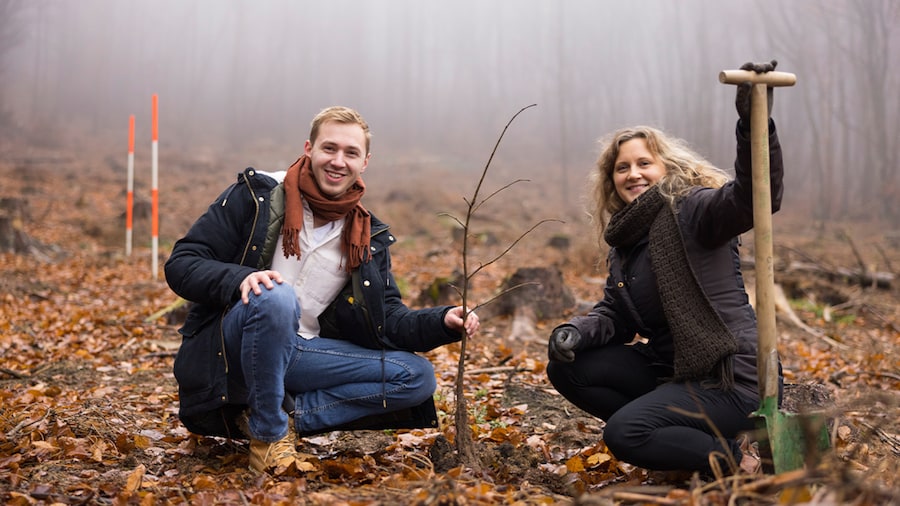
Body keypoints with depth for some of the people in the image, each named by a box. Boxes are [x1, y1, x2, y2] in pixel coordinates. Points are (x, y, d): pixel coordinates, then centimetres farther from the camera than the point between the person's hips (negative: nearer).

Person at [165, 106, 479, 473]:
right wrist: (239, 278, -29)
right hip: (227, 352, -4)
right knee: (275, 296, -37)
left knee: (417, 377, -8)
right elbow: (180, 264, -8)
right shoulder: (256, 195, -5)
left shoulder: (369, 238, 8)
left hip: (298, 354, 4)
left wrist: (444, 322, -14)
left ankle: (286, 416, -13)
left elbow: (387, 319, 5)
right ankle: (268, 437, -19)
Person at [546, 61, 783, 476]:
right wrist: (576, 331, -10)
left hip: (733, 378, -9)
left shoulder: (691, 210, -12)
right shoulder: (625, 241, 13)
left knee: (624, 434, -23)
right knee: (568, 369, 4)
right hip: (673, 368, 9)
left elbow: (756, 196, -32)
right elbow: (614, 312, 12)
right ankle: (681, 437, 3)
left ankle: (739, 457, -5)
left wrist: (754, 123, -46)